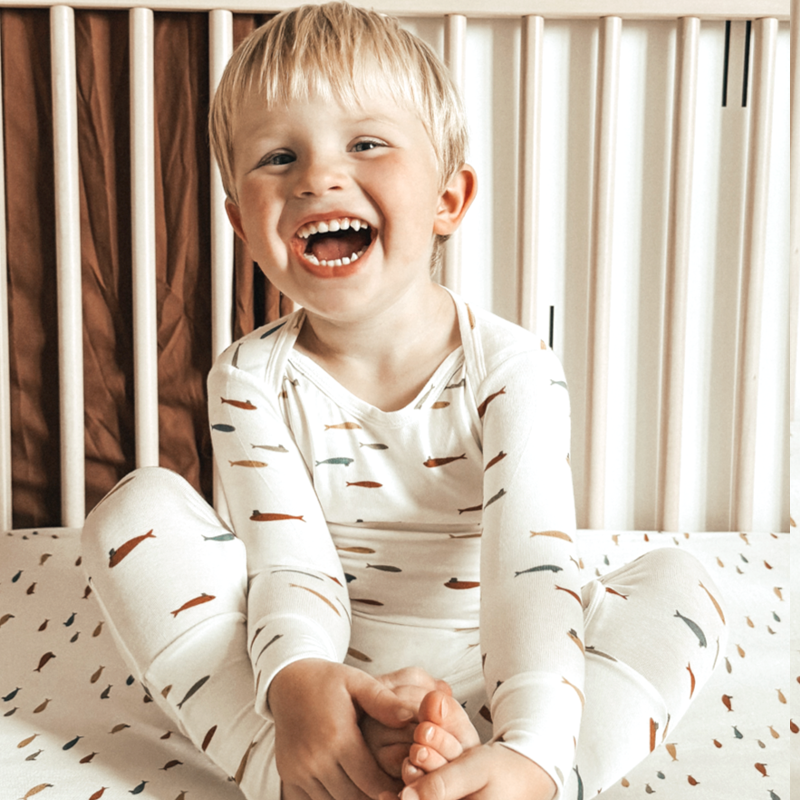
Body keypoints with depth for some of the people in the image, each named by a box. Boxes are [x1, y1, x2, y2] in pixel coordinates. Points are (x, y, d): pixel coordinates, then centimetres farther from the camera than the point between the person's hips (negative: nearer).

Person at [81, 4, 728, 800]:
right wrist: (296, 679, -39)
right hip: (320, 679, 1)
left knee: (680, 586, -21)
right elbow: (290, 562, -15)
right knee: (138, 505, -15)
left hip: (480, 685, 0)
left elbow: (532, 564, -24)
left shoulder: (512, 368, -13)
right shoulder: (252, 380, -6)